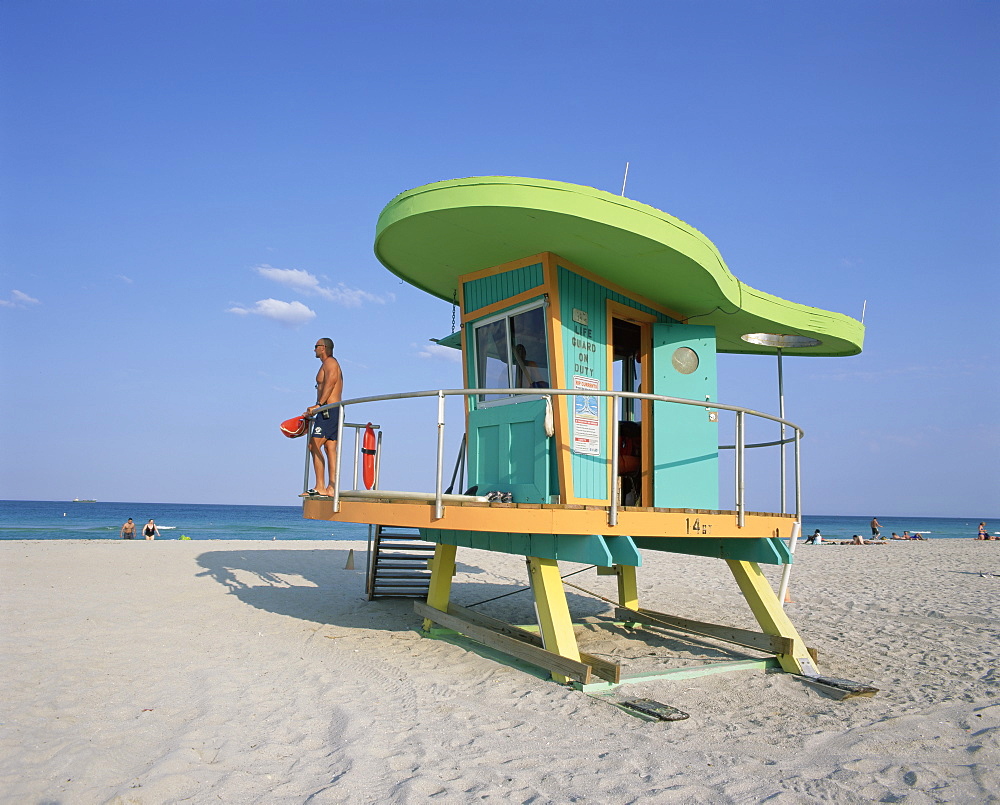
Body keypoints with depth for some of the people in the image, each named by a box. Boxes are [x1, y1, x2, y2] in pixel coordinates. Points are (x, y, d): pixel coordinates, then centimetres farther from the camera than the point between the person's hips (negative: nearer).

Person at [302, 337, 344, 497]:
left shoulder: (330, 362, -4)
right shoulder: (330, 364, 27)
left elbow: (329, 384, -19)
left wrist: (318, 405, -27)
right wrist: (313, 412, 21)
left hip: (329, 411, -10)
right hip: (332, 412, 10)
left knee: (314, 446, -14)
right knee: (330, 449, 4)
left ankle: (320, 487, -17)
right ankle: (331, 488, 1)